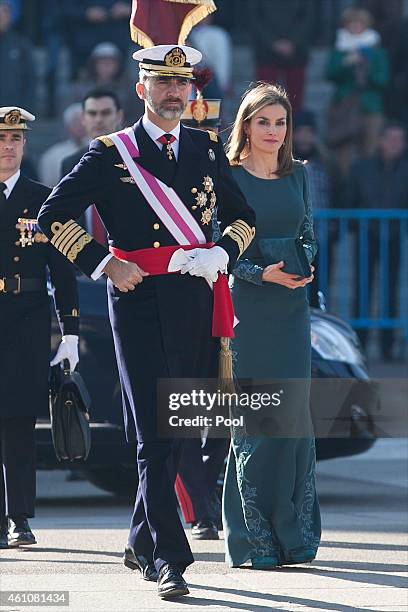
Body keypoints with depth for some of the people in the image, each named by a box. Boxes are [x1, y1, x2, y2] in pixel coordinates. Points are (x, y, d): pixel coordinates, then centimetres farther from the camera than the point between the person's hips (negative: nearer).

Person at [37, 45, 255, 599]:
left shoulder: (208, 150, 13)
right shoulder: (110, 154, 1)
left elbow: (242, 216, 21)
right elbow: (54, 216, 0)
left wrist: (221, 254, 1)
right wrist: (105, 263, -9)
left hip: (197, 303, 4)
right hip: (139, 304, -4)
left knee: (176, 430, 12)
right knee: (155, 438, -9)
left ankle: (142, 542, 29)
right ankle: (169, 560, -9)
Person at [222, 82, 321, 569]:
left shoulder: (297, 175, 11)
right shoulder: (228, 177, -2)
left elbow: (308, 235, 15)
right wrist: (263, 273, -18)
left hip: (291, 308, 4)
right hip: (247, 309, -4)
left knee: (294, 414, 1)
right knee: (254, 420, -5)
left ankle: (294, 535, 7)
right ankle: (255, 537, -1)